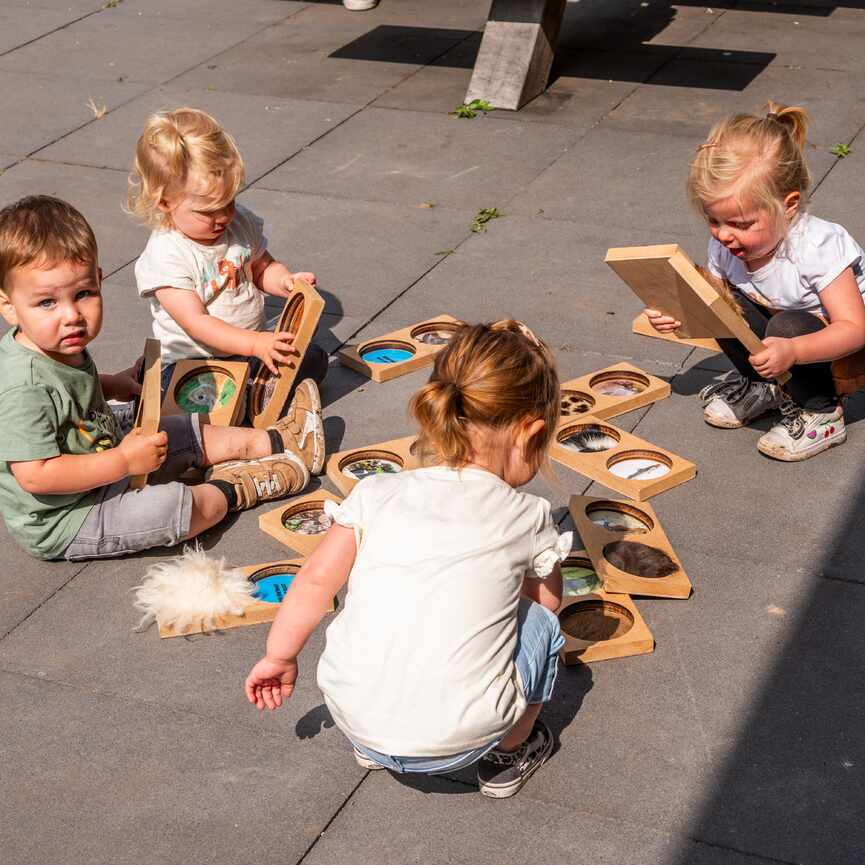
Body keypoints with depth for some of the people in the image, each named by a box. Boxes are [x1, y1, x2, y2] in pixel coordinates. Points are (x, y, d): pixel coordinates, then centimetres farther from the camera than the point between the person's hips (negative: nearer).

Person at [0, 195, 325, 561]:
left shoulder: (58, 346, -3)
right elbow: (35, 475, -35)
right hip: (59, 524, -10)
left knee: (192, 432, 16)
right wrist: (124, 461, -30)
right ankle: (234, 486, 13)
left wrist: (111, 385, 4)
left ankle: (277, 440, 31)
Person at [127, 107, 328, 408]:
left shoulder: (241, 223, 1)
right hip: (192, 360, -7)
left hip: (255, 340, 7)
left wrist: (286, 281, -9)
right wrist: (256, 345, -35)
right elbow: (195, 322, -25)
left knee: (314, 359, -8)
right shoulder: (166, 256, -20)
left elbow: (263, 268, 17)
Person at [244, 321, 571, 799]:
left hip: (353, 716, 3)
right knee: (539, 626, 21)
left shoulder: (377, 494, 2)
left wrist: (279, 657, 17)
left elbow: (315, 581, 4)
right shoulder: (527, 518, -1)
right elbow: (546, 600, 15)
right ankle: (509, 756, 33)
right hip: (457, 740, -2)